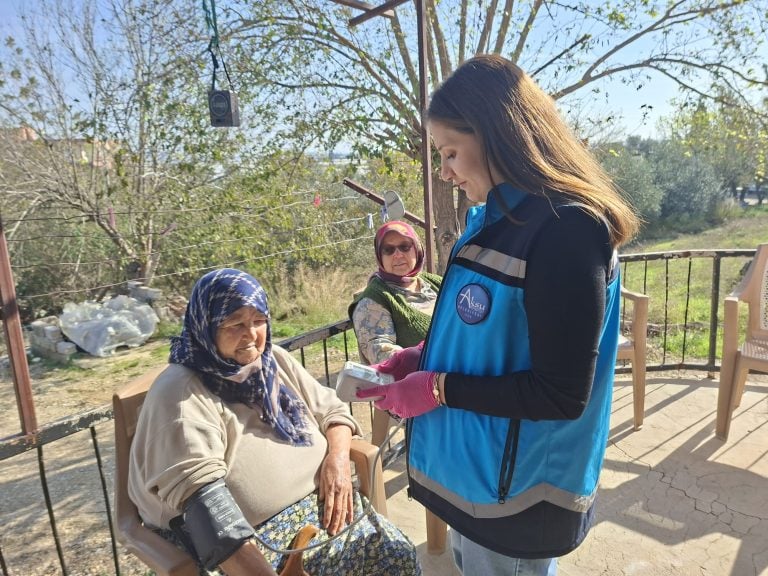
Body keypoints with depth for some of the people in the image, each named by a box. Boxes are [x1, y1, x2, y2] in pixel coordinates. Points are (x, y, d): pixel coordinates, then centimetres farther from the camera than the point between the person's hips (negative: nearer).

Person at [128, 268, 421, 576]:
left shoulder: (274, 361, 6)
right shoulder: (180, 395, -15)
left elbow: (332, 411, 13)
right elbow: (199, 496, -25)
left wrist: (337, 459, -8)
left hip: (322, 502, 6)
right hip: (253, 532, -5)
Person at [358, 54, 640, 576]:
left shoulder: (565, 229, -25)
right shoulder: (499, 219, 4)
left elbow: (563, 394, -25)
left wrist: (439, 388, -20)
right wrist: (425, 359, 0)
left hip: (519, 492, -8)